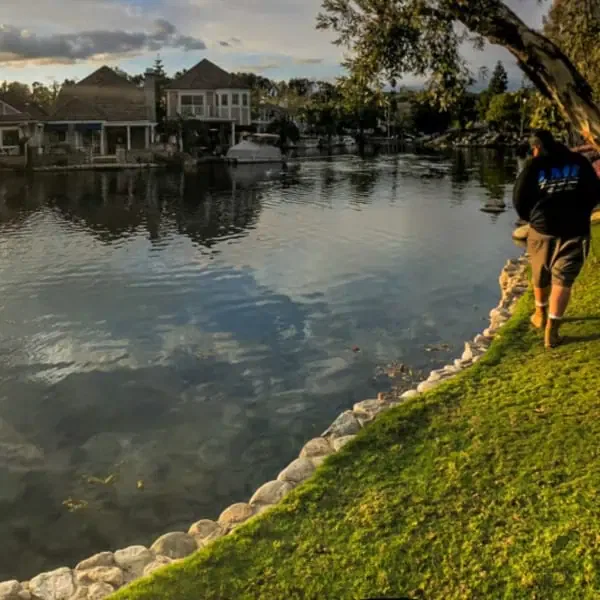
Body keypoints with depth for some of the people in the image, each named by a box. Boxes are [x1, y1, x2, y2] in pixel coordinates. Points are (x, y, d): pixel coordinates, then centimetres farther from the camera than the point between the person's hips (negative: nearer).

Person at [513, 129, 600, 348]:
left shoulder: (534, 165, -2)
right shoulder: (579, 162, 3)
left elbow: (519, 199, -1)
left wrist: (530, 217, 18)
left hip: (543, 228, 0)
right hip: (575, 230, 0)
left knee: (540, 275, 21)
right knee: (563, 280, 2)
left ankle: (541, 315, 41)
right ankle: (551, 330, -3)